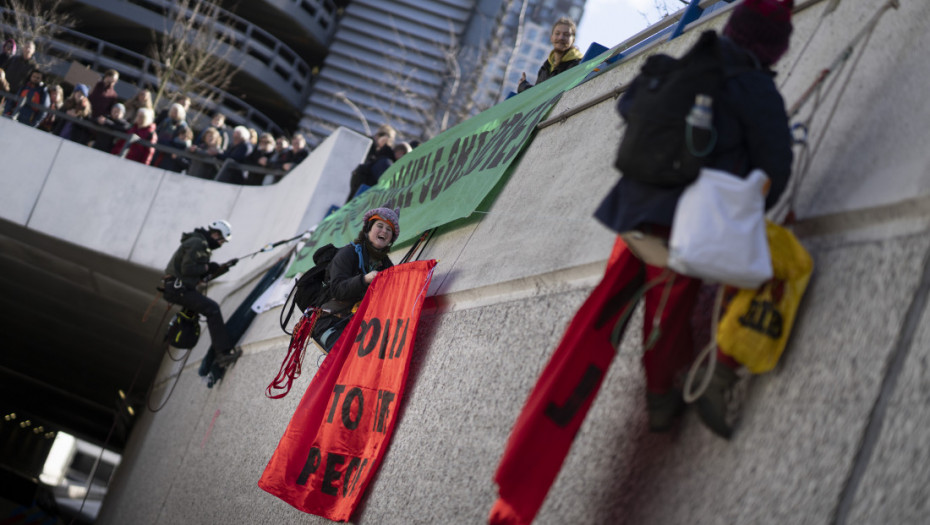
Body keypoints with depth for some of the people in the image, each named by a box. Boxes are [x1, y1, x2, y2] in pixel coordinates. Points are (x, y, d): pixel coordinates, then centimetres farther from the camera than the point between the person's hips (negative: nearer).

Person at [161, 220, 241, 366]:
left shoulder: (202, 245, 21)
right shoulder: (196, 243, -12)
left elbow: (203, 276, 21)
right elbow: (187, 269, -22)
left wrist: (224, 267, 12)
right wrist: (207, 267, -8)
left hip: (178, 288, 11)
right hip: (178, 288, -11)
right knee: (212, 308, -18)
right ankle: (223, 352, -23)